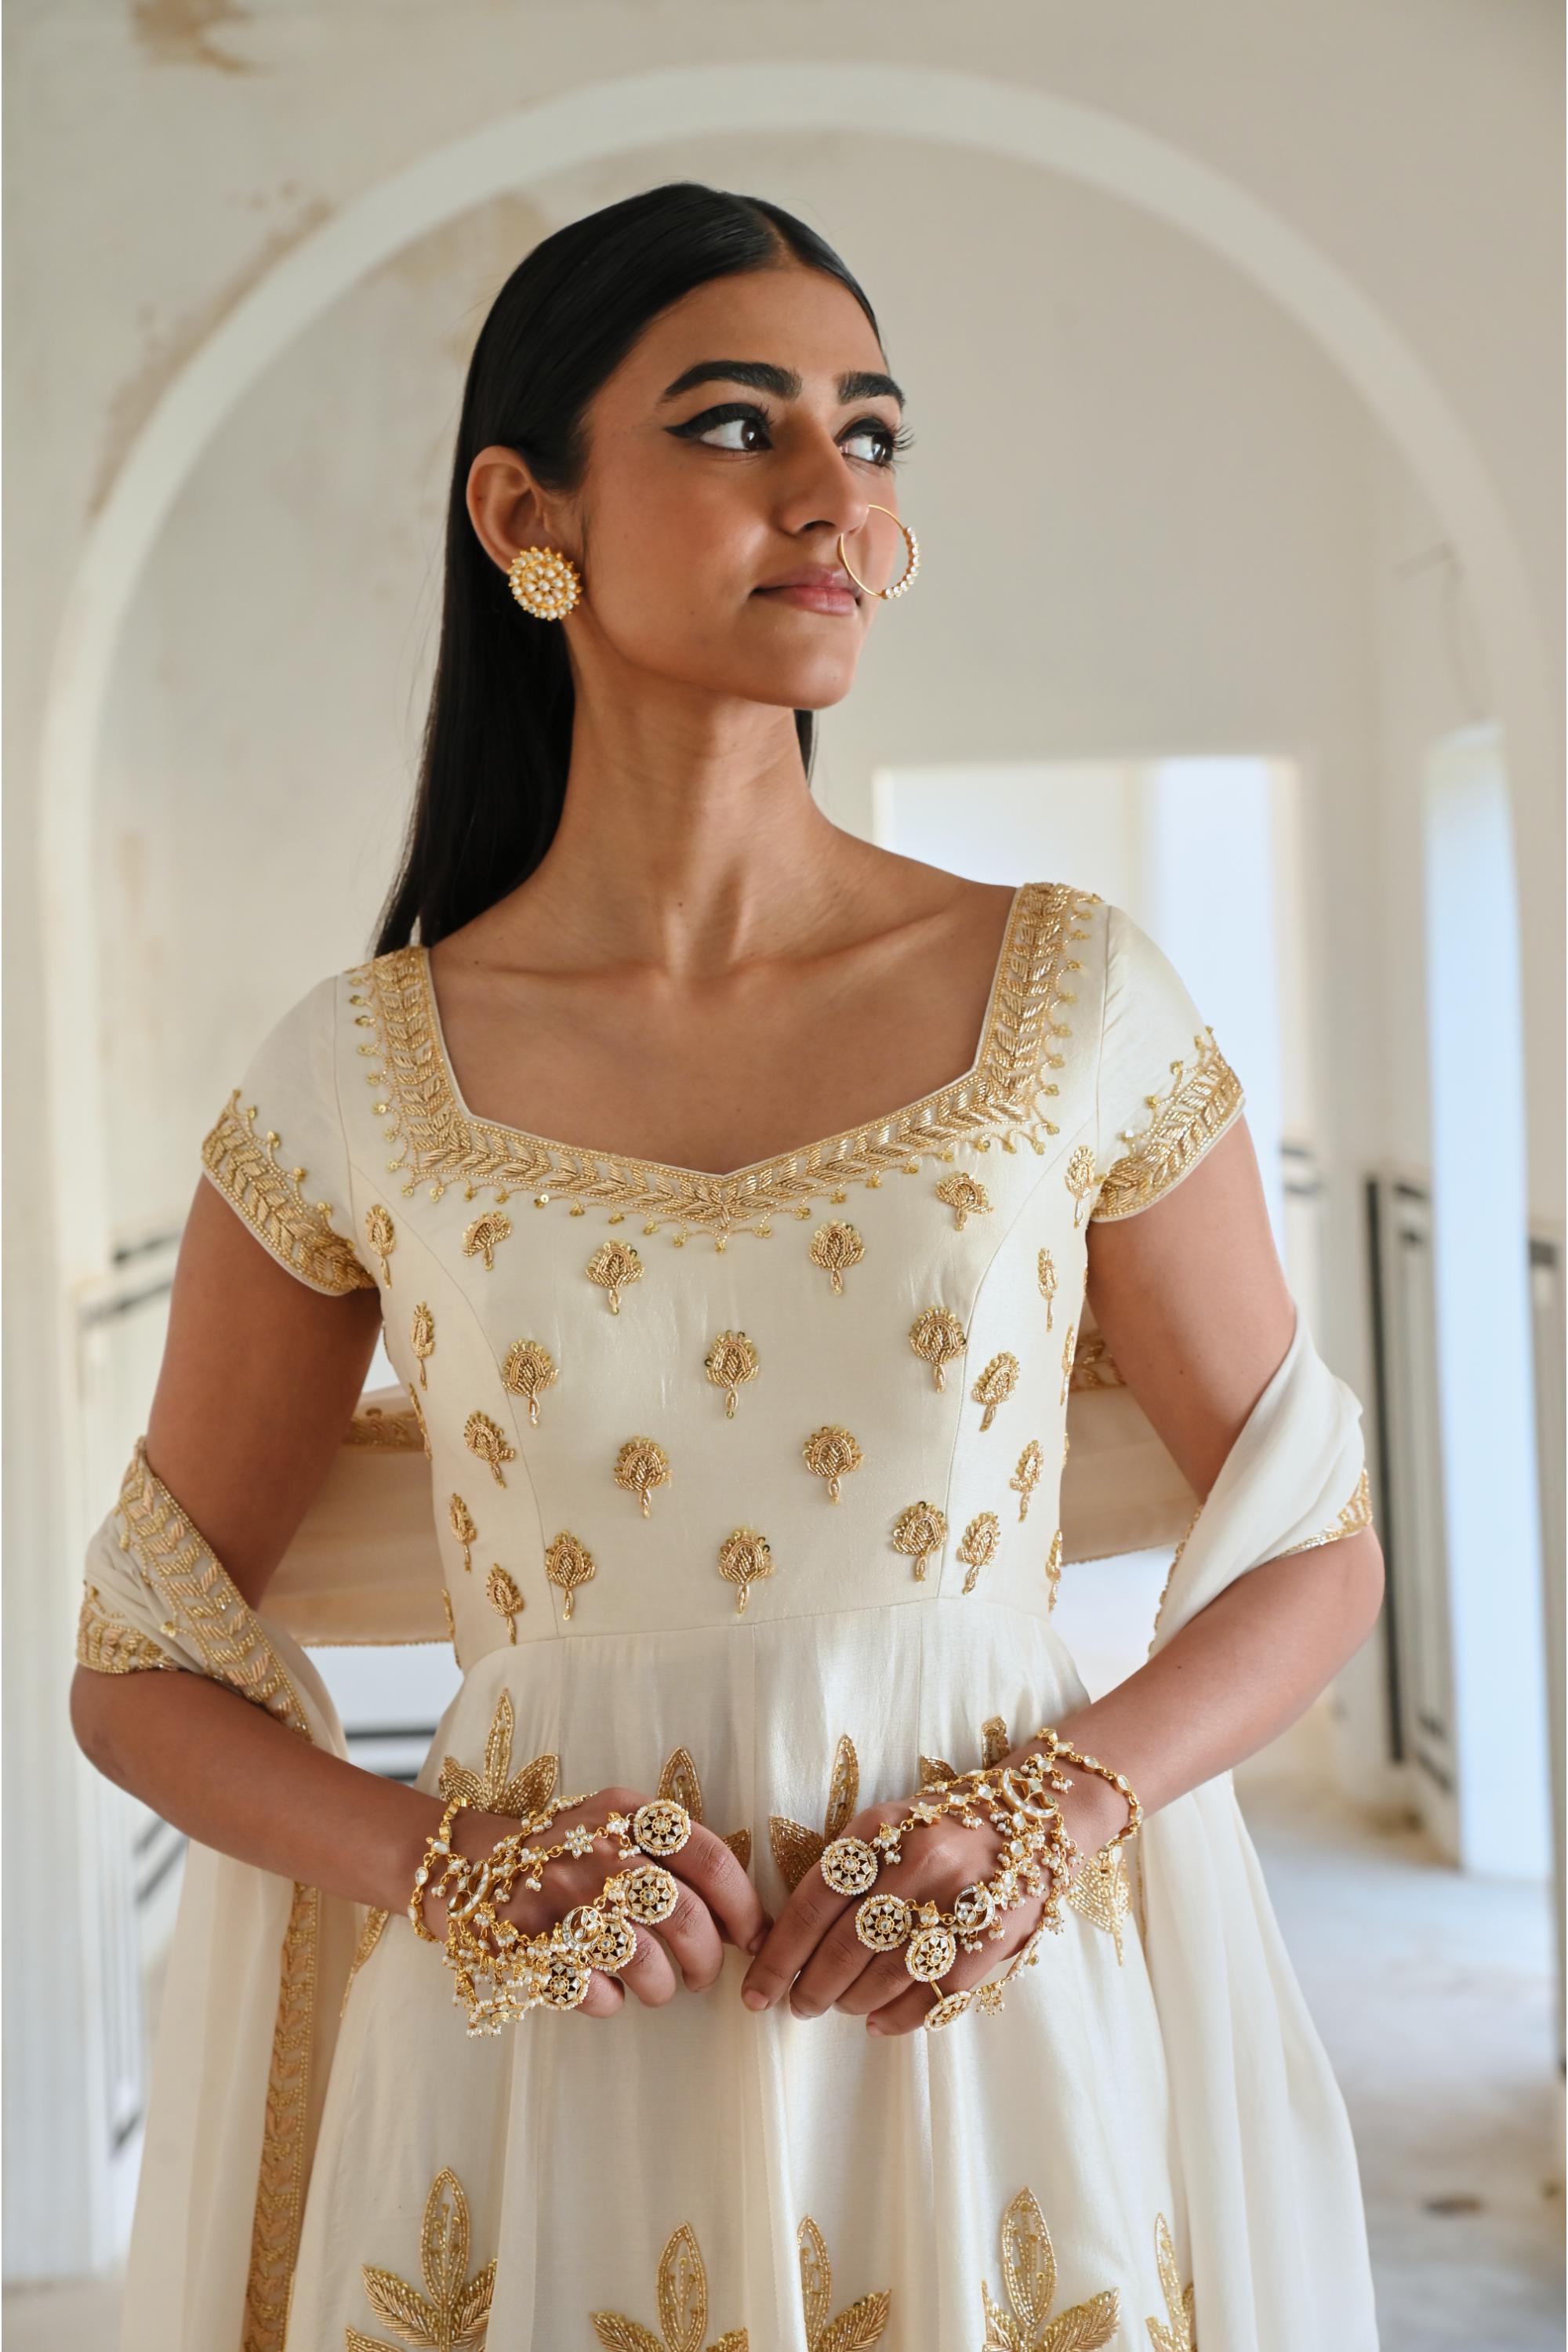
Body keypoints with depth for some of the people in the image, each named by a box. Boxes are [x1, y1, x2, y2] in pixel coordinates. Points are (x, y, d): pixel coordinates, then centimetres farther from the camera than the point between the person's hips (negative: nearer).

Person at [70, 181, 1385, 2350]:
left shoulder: (1075, 1000, -4)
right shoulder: (356, 1080, -5)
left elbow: (1319, 1548, 5)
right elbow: (141, 1666, 4)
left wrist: (1061, 1802, -13)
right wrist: (442, 1873, -13)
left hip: (997, 2056, 1)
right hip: (545, 2095, 0)